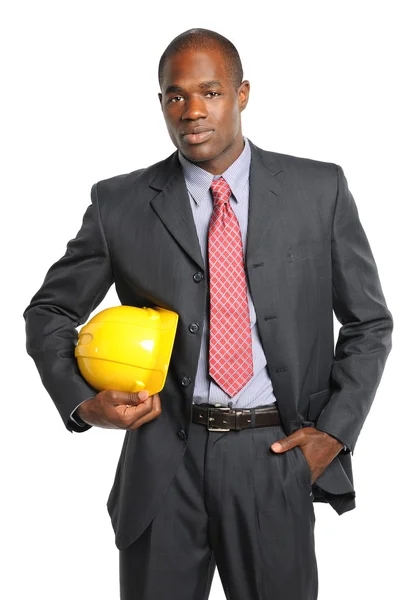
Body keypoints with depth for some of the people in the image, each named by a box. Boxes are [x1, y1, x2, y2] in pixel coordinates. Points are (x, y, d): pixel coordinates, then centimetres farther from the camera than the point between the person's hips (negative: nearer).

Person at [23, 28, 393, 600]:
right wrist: (83, 402, -7)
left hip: (276, 457, 0)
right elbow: (49, 312, 10)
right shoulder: (120, 204, 1)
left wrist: (334, 430, -3)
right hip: (162, 461, 0)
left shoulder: (319, 189, 2)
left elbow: (369, 323, 8)